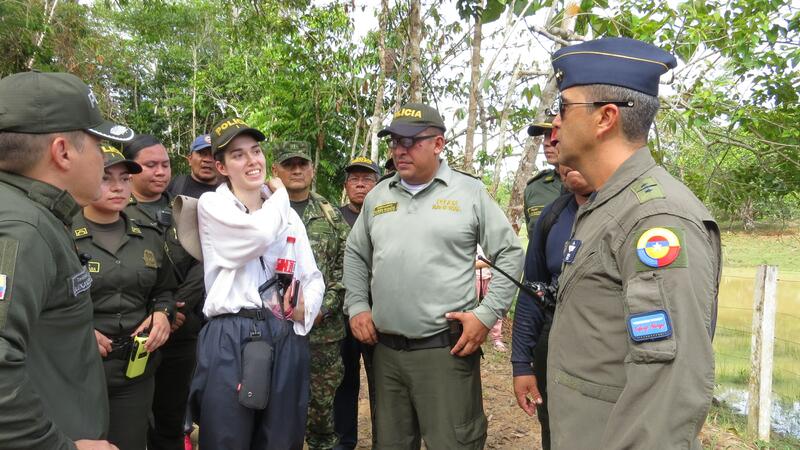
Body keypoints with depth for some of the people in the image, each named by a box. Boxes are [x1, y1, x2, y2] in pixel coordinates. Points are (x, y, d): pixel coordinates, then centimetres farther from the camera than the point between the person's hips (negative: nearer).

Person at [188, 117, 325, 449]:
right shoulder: (212, 204, 0)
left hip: (286, 338, 5)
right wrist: (279, 194, 0)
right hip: (230, 338, -4)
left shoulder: (288, 214, 15)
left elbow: (313, 277, 17)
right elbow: (260, 233, -19)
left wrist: (306, 307, -6)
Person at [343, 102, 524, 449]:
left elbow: (509, 254, -1)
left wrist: (487, 314, -9)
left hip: (447, 349, -4)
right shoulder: (377, 196, 10)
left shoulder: (470, 192, -3)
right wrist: (356, 306, 8)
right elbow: (355, 254, 19)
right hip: (386, 349, 5)